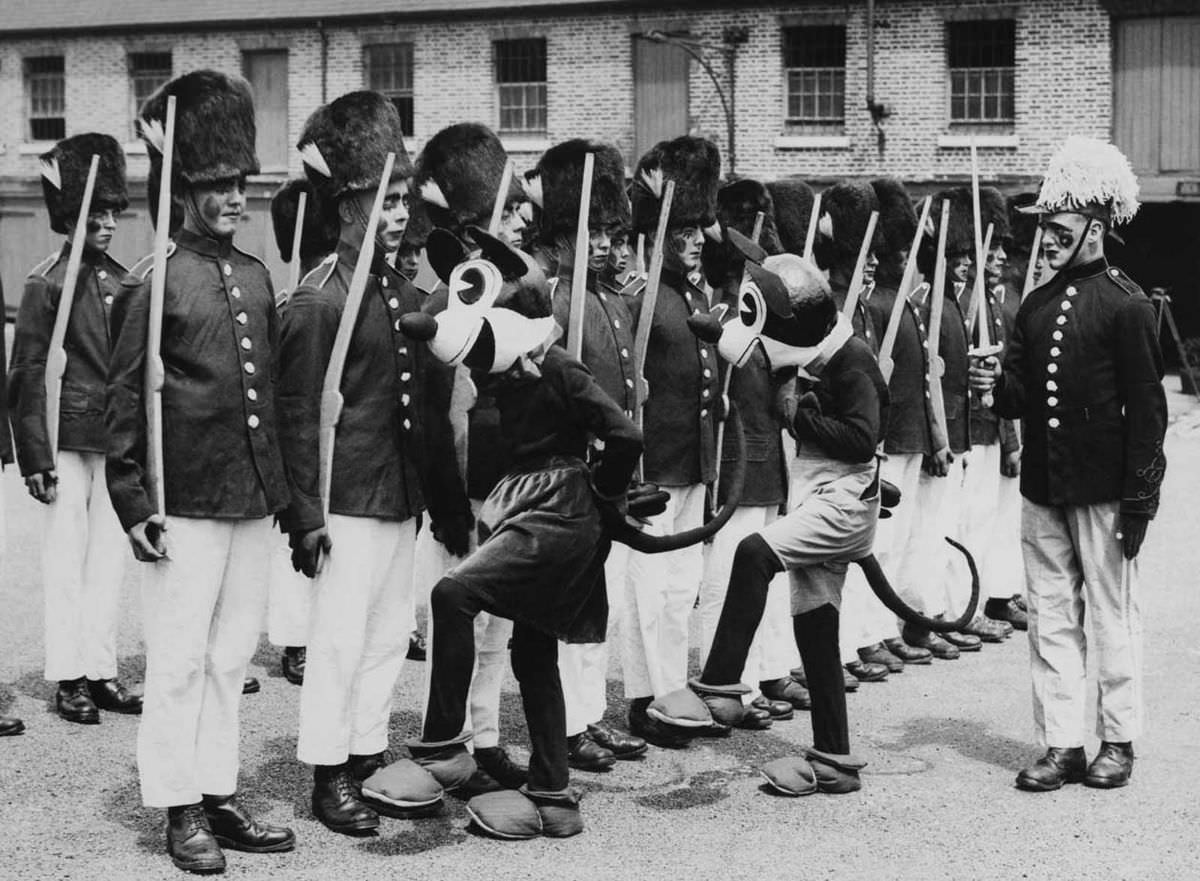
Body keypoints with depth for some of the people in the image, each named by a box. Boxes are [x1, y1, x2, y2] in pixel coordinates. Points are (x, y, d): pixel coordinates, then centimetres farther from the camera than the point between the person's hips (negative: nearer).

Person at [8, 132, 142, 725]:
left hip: (118, 439, 5)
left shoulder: (123, 283, 11)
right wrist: (36, 457, -12)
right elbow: (27, 376, -7)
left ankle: (100, 670, 15)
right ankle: (68, 677, 8)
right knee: (67, 559, 1)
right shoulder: (48, 281, -5)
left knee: (110, 558, 8)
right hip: (69, 437, -5)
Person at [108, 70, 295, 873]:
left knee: (232, 656, 12)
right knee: (180, 661, 1)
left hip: (255, 499, 6)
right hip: (188, 502, -6)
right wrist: (132, 501, -13)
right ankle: (181, 810, 10)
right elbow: (124, 398, -8)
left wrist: (286, 487, 17)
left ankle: (221, 795, 21)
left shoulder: (258, 277, 12)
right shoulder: (155, 282, -7)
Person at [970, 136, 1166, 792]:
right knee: (1051, 617, 7)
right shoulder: (1037, 305, 11)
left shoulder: (1126, 305, -7)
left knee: (1111, 617, 5)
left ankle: (1118, 741, 17)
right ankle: (1060, 745, 14)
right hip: (1042, 487, 6)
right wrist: (997, 384, -11)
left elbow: (1146, 410, -10)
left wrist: (1139, 501, -13)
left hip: (1102, 491, -6)